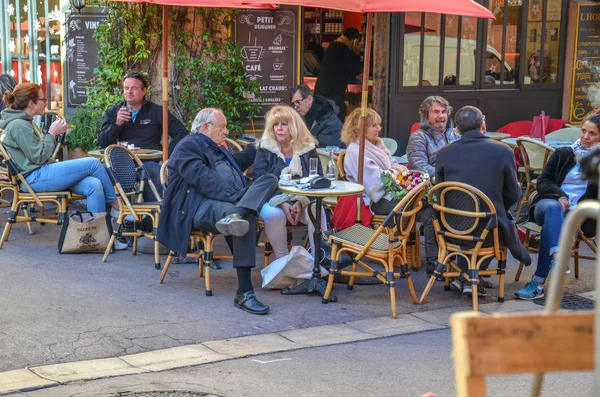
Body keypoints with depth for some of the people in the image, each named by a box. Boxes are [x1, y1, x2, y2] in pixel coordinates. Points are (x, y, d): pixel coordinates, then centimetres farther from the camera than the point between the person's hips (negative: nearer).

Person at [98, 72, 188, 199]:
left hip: (150, 162, -2)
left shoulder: (156, 111, 11)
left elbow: (181, 132, 6)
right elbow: (102, 143, 10)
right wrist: (117, 124, -5)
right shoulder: (113, 113, 19)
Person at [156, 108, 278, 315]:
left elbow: (237, 162, 54)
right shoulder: (188, 146, 1)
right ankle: (244, 293, -50)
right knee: (248, 215, -39)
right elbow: (203, 180, -15)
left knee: (270, 179, -15)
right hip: (199, 207, -9)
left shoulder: (217, 149, 34)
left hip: (230, 201, 9)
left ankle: (236, 216, -45)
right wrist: (234, 197, -23)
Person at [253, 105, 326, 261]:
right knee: (274, 215, -35)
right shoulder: (264, 149, 6)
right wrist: (282, 204, -17)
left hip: (302, 201, 1)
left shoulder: (308, 148, 8)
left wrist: (301, 202, -15)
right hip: (273, 201, -1)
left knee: (316, 211, -31)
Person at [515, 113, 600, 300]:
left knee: (552, 221, -35)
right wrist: (559, 196, -9)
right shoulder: (563, 154, 20)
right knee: (553, 208, -37)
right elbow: (542, 182, 11)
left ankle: (538, 283, -43)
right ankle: (557, 258, -59)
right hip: (550, 202, 2)